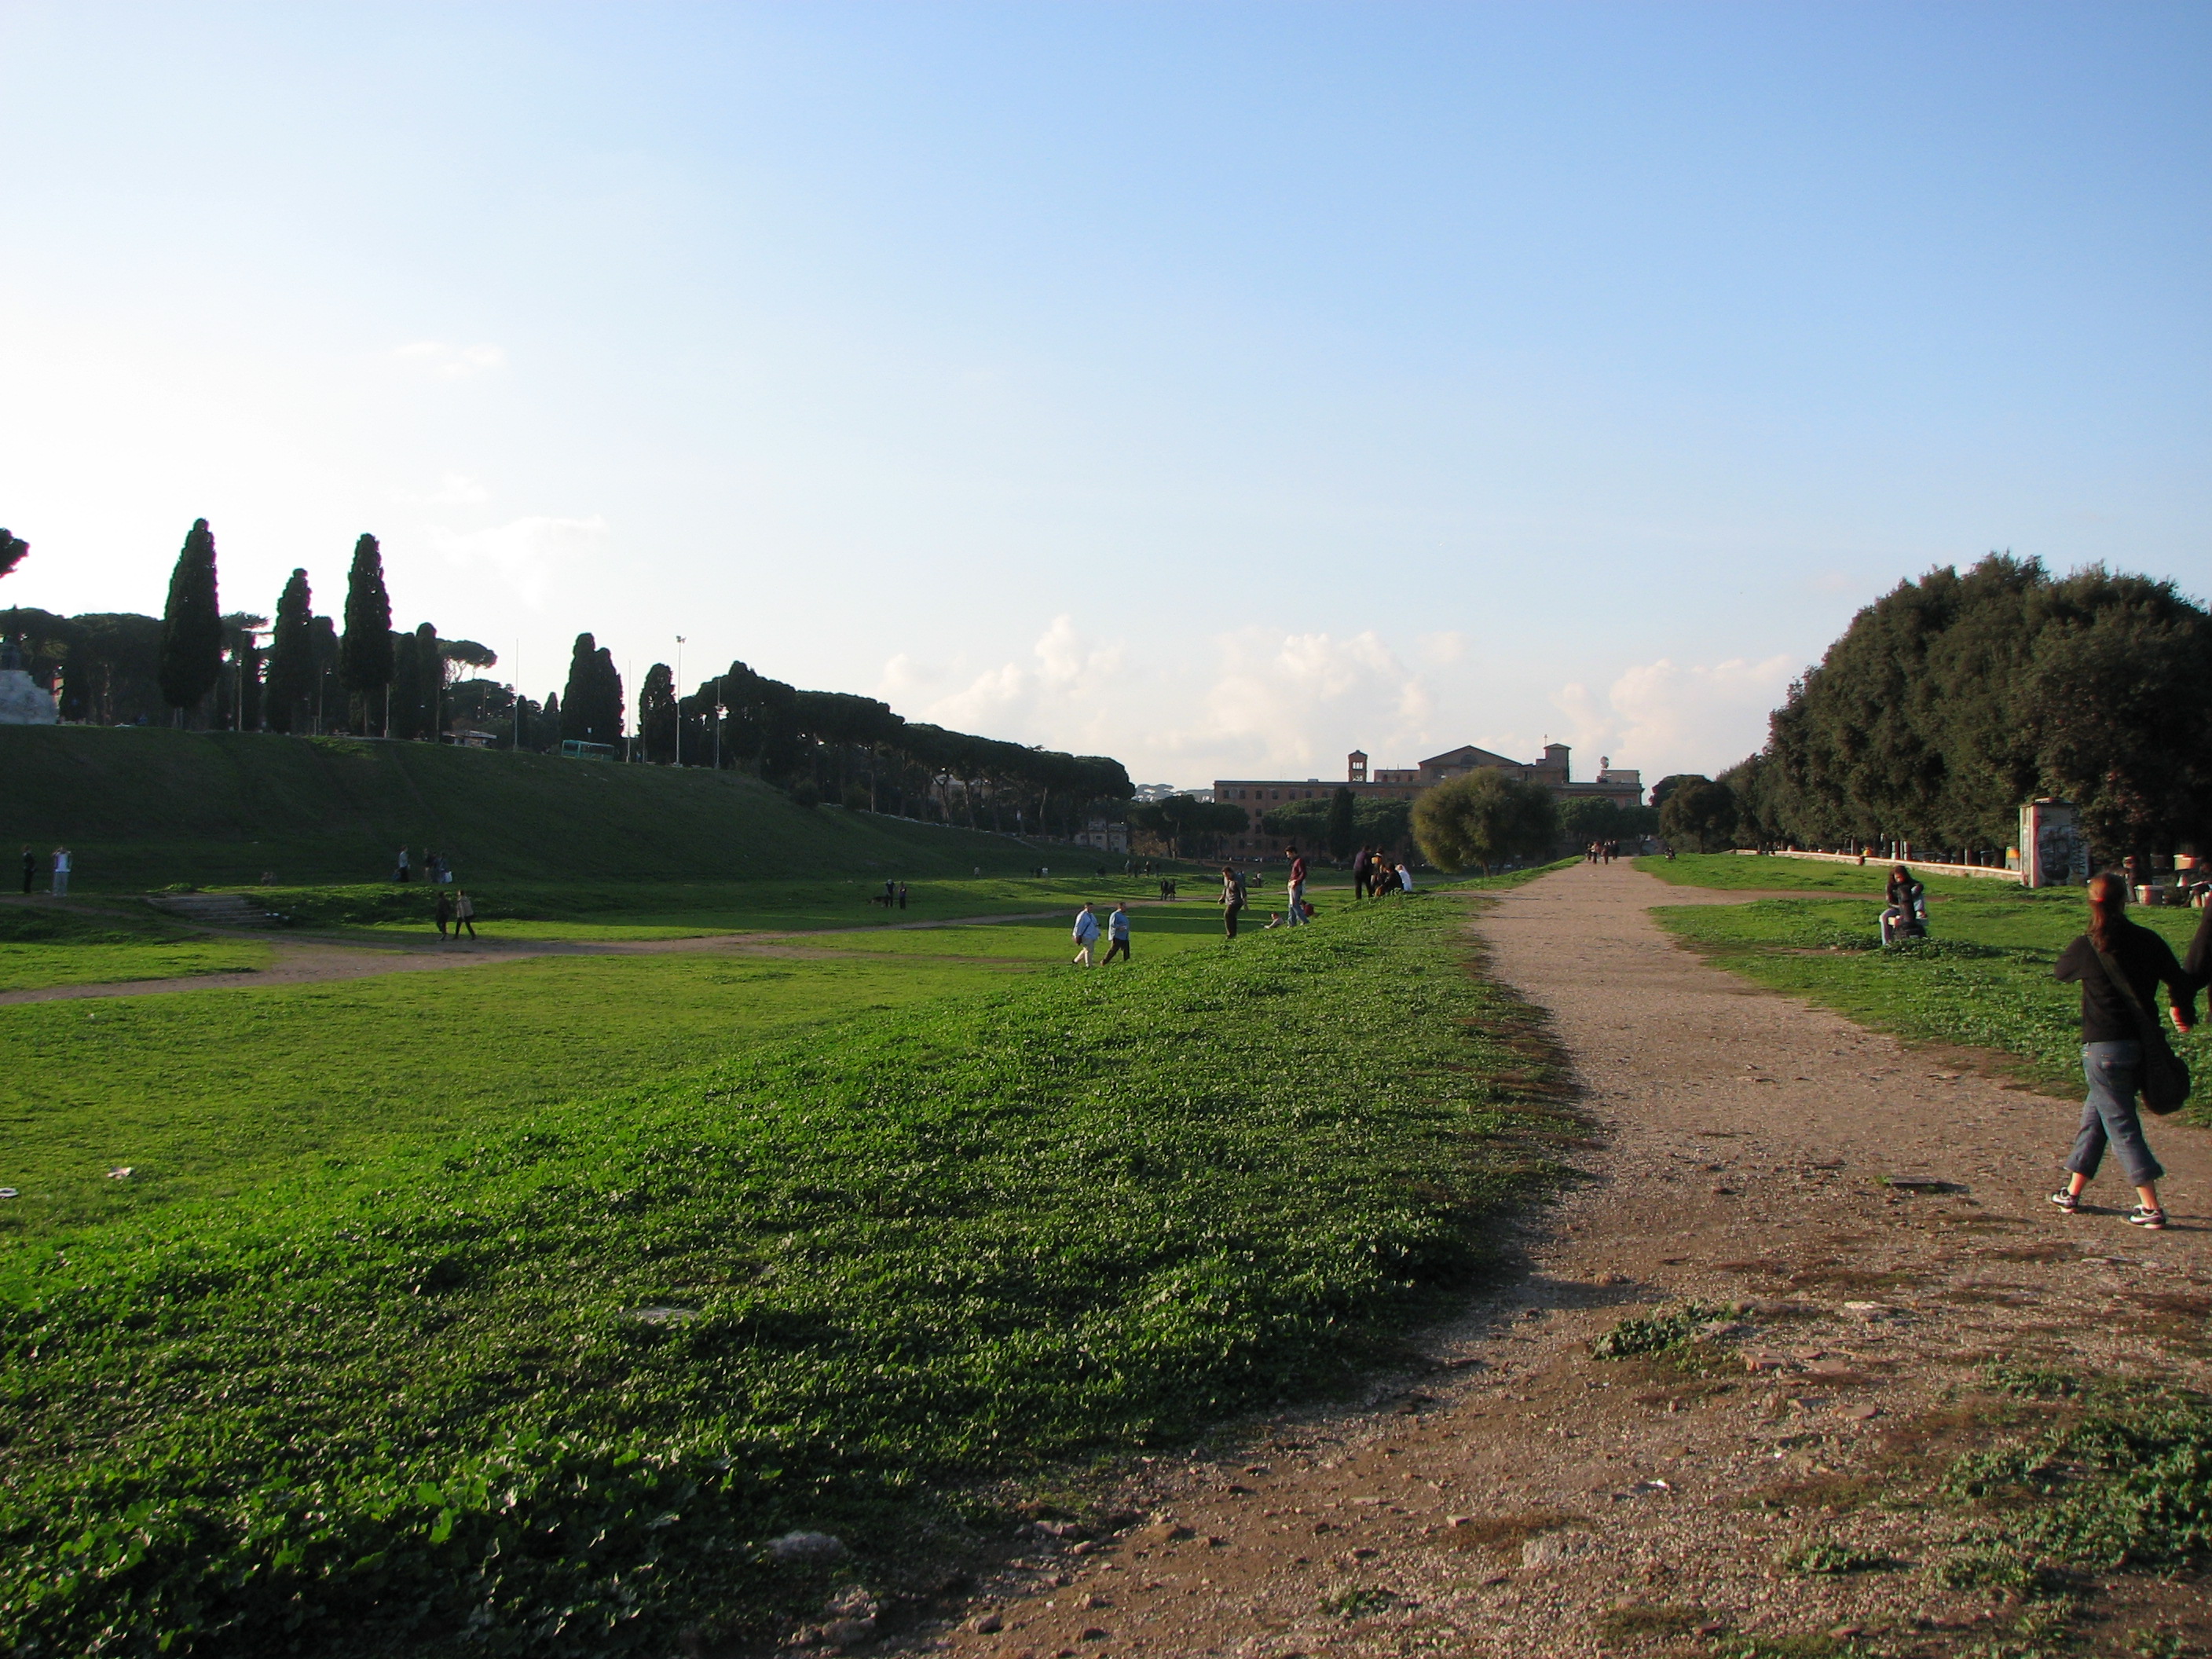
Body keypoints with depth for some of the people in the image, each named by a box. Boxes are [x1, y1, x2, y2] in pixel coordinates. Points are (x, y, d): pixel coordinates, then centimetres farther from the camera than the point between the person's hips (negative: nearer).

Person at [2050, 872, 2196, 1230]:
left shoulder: (2087, 947, -10)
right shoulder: (2148, 941, -2)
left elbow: (2061, 970, 10)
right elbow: (2180, 982, 3)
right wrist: (2182, 1011, 23)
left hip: (2103, 1047, -5)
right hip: (2142, 1044, 5)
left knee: (2121, 1125, 1)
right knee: (2095, 1114, 17)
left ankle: (2152, 1208, -4)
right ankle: (2073, 1192, 24)